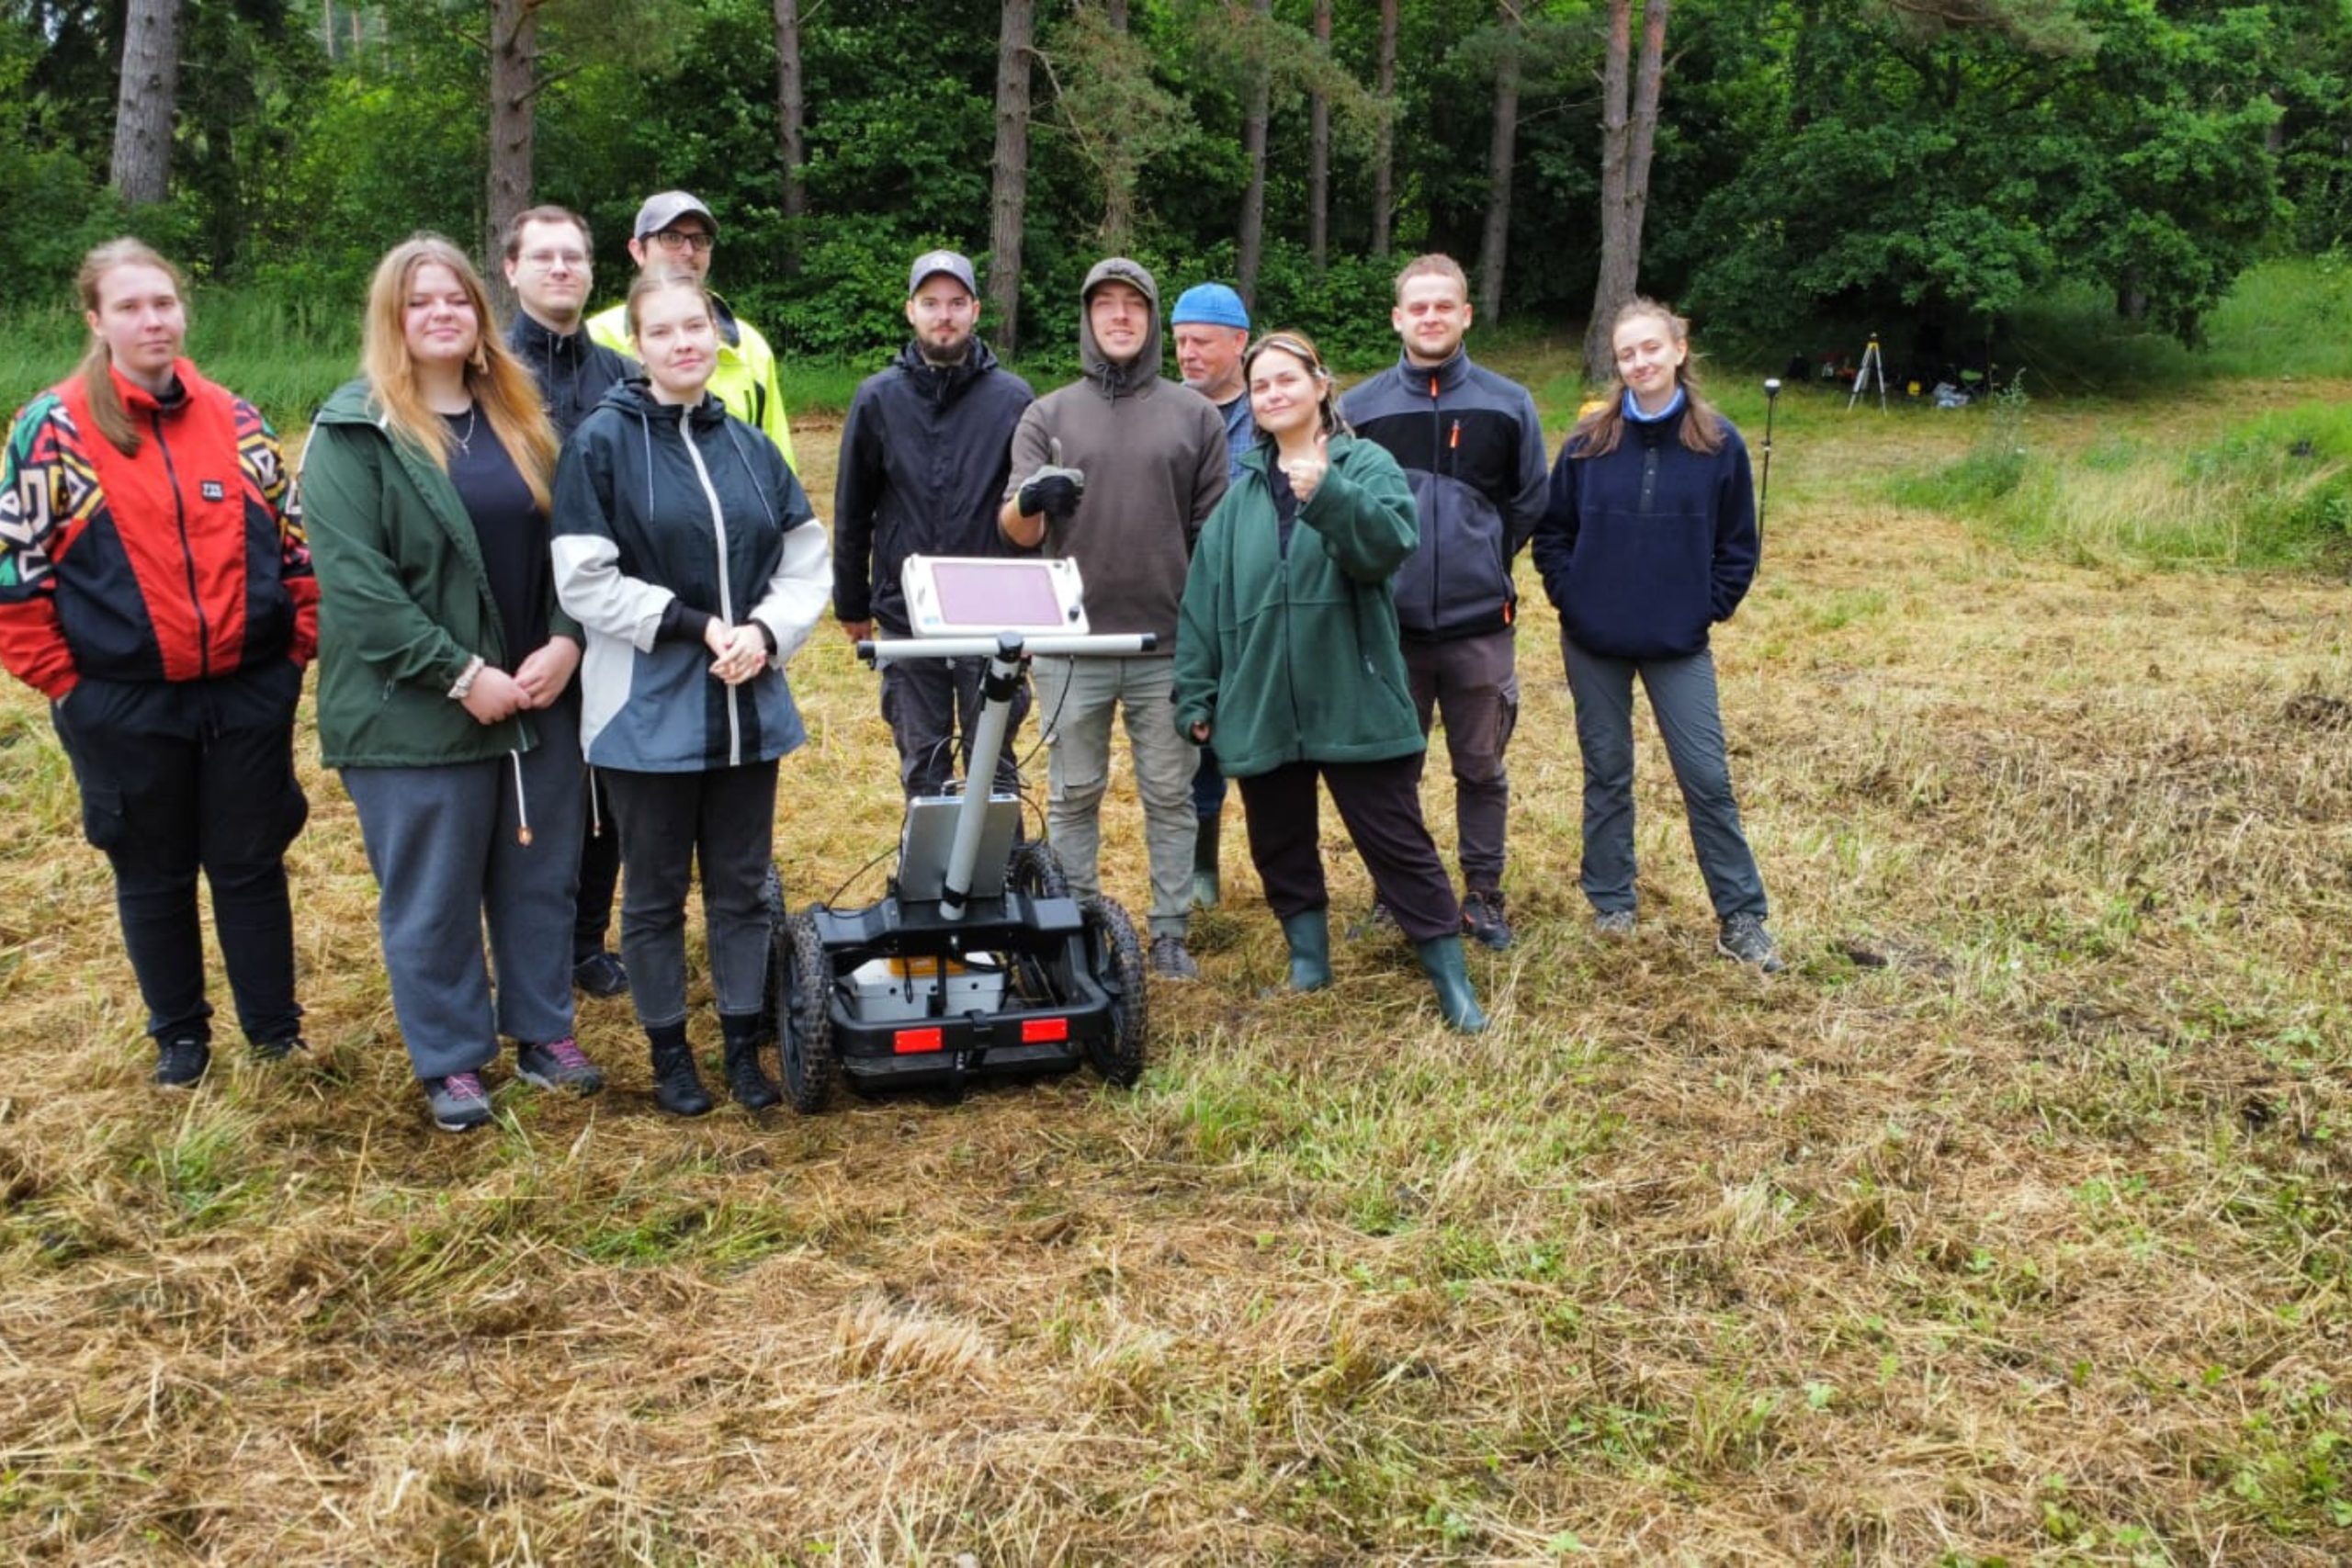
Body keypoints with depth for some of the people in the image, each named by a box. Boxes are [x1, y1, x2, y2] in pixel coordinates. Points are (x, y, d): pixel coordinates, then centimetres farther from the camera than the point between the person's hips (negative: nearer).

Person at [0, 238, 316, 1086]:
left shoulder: (234, 417, 5)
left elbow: (294, 537, 11)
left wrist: (299, 645, 4)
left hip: (249, 691, 2)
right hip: (124, 705, -2)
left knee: (252, 863, 10)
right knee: (154, 876, 12)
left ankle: (276, 1028, 24)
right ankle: (179, 1034, 28)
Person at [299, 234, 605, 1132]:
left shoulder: (519, 421, 10)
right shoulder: (354, 432, -7)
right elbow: (353, 581, -14)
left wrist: (565, 642, -8)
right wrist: (461, 675, -18)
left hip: (539, 698, 5)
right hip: (416, 711, -5)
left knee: (541, 876, 14)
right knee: (433, 897, 6)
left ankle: (543, 1033, 29)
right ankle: (450, 1063, 20)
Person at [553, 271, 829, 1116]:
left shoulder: (750, 447, 7)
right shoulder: (602, 441, -6)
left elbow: (805, 566, 7)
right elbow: (584, 581, -11)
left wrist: (763, 632, -12)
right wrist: (698, 625, -16)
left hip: (749, 706, 4)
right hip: (648, 708, -4)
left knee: (741, 887, 12)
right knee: (656, 893, 10)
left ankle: (743, 1047, 25)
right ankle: (669, 1053, 24)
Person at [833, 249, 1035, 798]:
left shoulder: (1013, 398, 0)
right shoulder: (878, 397, 3)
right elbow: (852, 509, 9)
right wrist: (851, 604, 11)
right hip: (906, 615, 1)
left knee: (994, 767, 4)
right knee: (922, 767, 9)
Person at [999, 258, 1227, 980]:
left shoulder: (1195, 415, 7)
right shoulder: (1048, 415, 6)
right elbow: (1016, 532, -1)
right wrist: (1029, 501, -25)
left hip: (1169, 648, 0)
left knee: (1170, 796, 7)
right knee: (1073, 796, 8)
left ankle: (1171, 933, 16)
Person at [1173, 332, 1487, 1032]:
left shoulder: (1367, 465, 0)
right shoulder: (1240, 495, 12)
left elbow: (1390, 544, -20)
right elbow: (1204, 597, 12)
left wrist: (1328, 495, -35)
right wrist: (1196, 694, 9)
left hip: (1353, 703, -4)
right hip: (1261, 706, 5)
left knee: (1396, 841, 0)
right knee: (1279, 845, 14)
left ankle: (1451, 975, 9)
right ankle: (1308, 961, 30)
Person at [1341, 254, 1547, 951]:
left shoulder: (1508, 404, 1)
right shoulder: (1358, 407, -1)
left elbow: (1529, 502, 12)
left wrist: (1481, 559, 12)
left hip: (1479, 623, 0)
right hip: (1389, 624, 0)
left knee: (1481, 768, 9)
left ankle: (1484, 893, 23)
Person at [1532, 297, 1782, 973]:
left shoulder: (1719, 443, -5)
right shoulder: (1589, 441, -3)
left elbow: (1738, 545, 2)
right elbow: (1551, 530, 5)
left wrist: (1708, 611, -4)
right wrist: (1572, 598, -3)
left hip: (1679, 645, -1)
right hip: (1594, 643, 1)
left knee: (1707, 777, 0)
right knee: (1607, 774, 11)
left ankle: (1740, 918, 9)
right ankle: (1611, 904, 24)